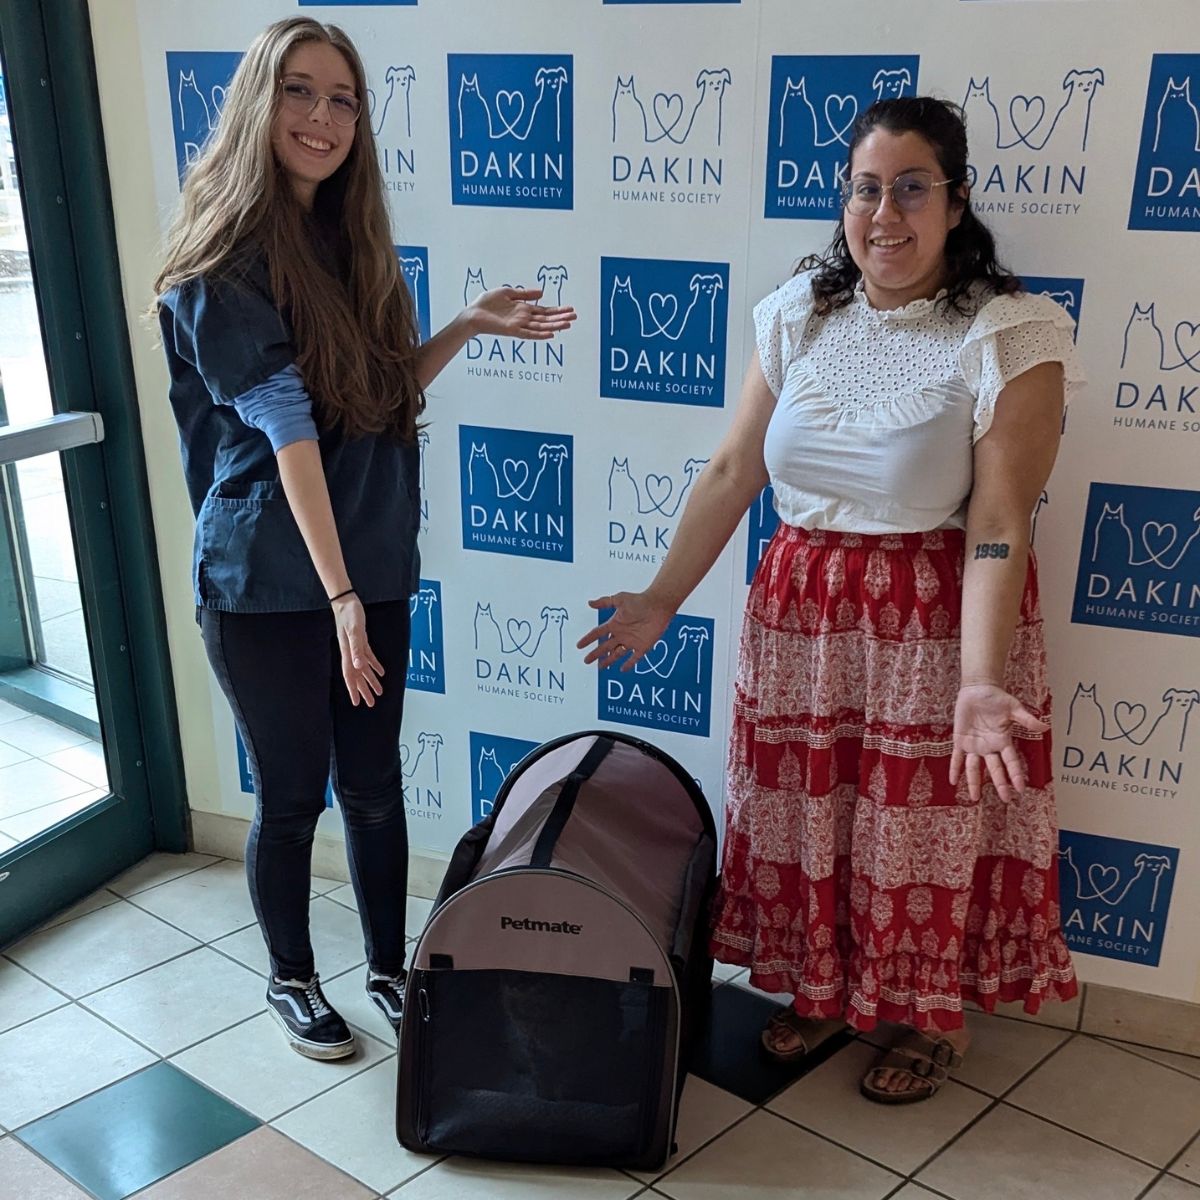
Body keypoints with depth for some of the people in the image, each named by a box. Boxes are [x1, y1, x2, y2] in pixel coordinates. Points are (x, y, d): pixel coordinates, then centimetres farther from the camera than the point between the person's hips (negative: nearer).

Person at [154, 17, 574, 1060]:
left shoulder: (349, 246, 8)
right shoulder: (223, 267, -13)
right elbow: (289, 435, -22)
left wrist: (471, 326, 5)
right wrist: (338, 596, -25)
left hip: (373, 567, 6)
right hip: (267, 582, -5)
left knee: (374, 784, 14)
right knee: (292, 794, 9)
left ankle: (390, 967, 34)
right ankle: (291, 978, 33)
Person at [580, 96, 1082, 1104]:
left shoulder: (1009, 337, -13)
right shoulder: (799, 314, 1)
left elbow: (997, 525, -20)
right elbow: (733, 471, 3)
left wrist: (978, 687, -29)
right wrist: (660, 601, 1)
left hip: (937, 623, -4)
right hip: (802, 613, 4)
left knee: (927, 829, 10)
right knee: (802, 817, 16)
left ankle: (932, 1018, 36)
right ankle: (817, 988, 41)